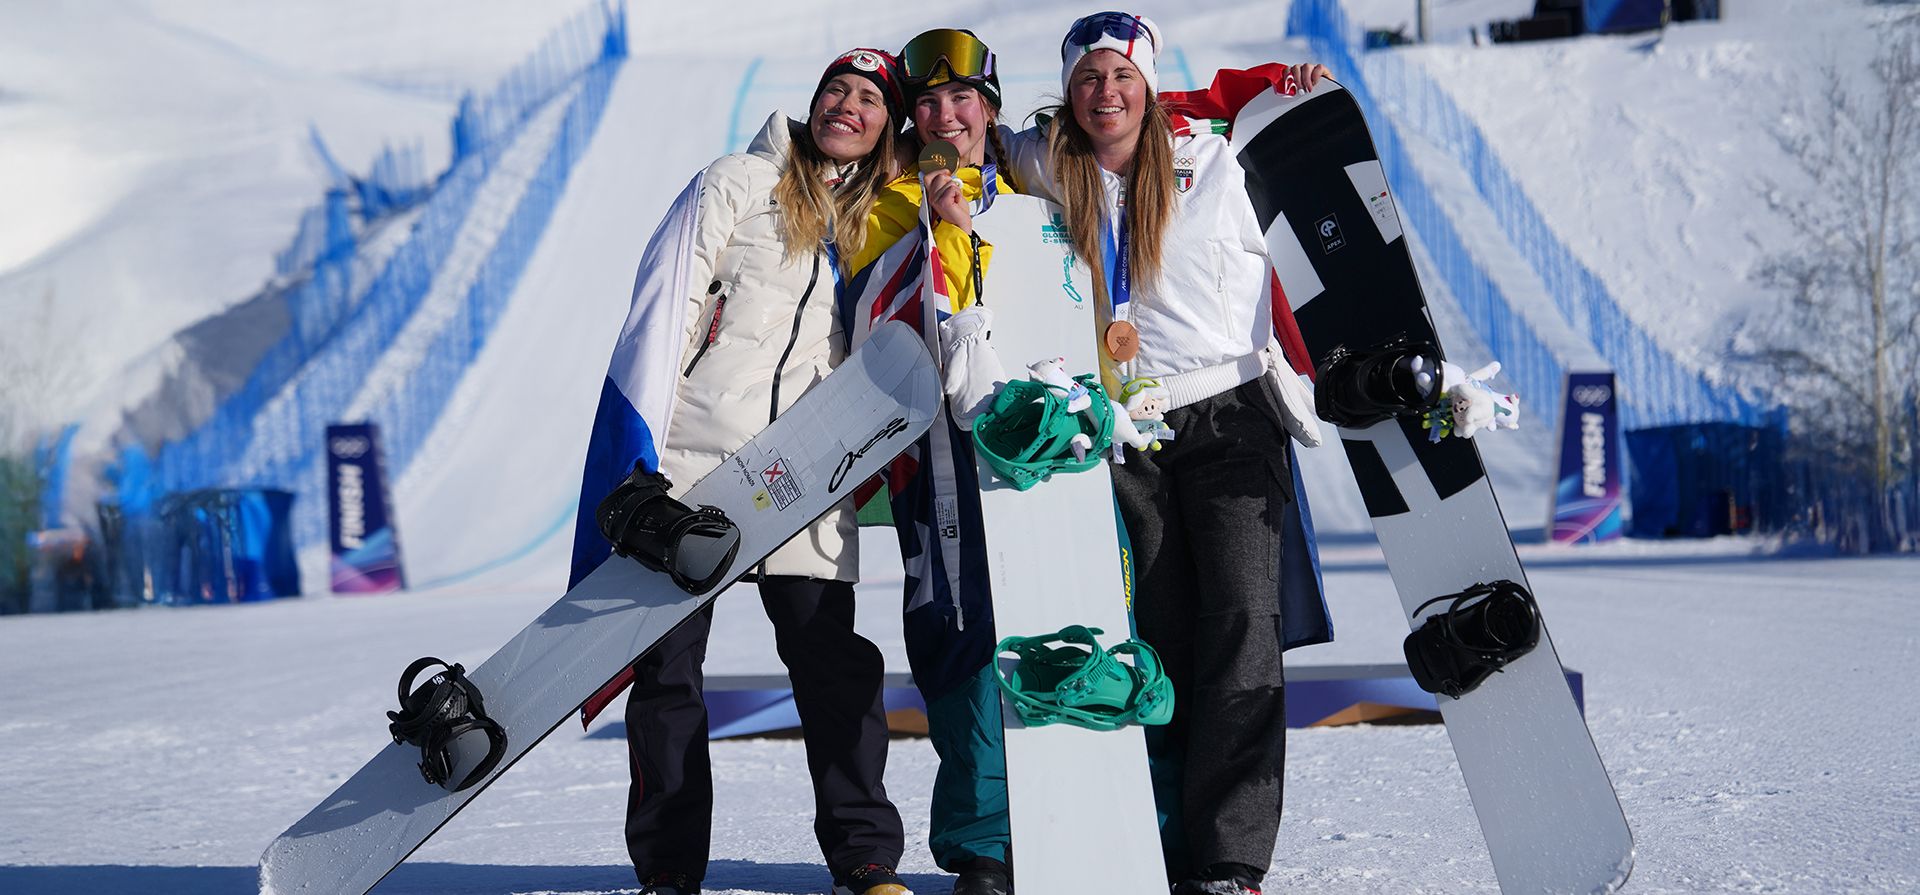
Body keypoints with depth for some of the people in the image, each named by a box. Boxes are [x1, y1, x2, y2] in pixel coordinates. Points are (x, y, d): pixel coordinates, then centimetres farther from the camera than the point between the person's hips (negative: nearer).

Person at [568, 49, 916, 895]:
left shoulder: (874, 223, 15)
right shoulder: (739, 182, 3)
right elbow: (666, 305, -3)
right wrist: (639, 442, -11)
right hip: (692, 458, -3)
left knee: (834, 662, -4)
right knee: (667, 668, 1)